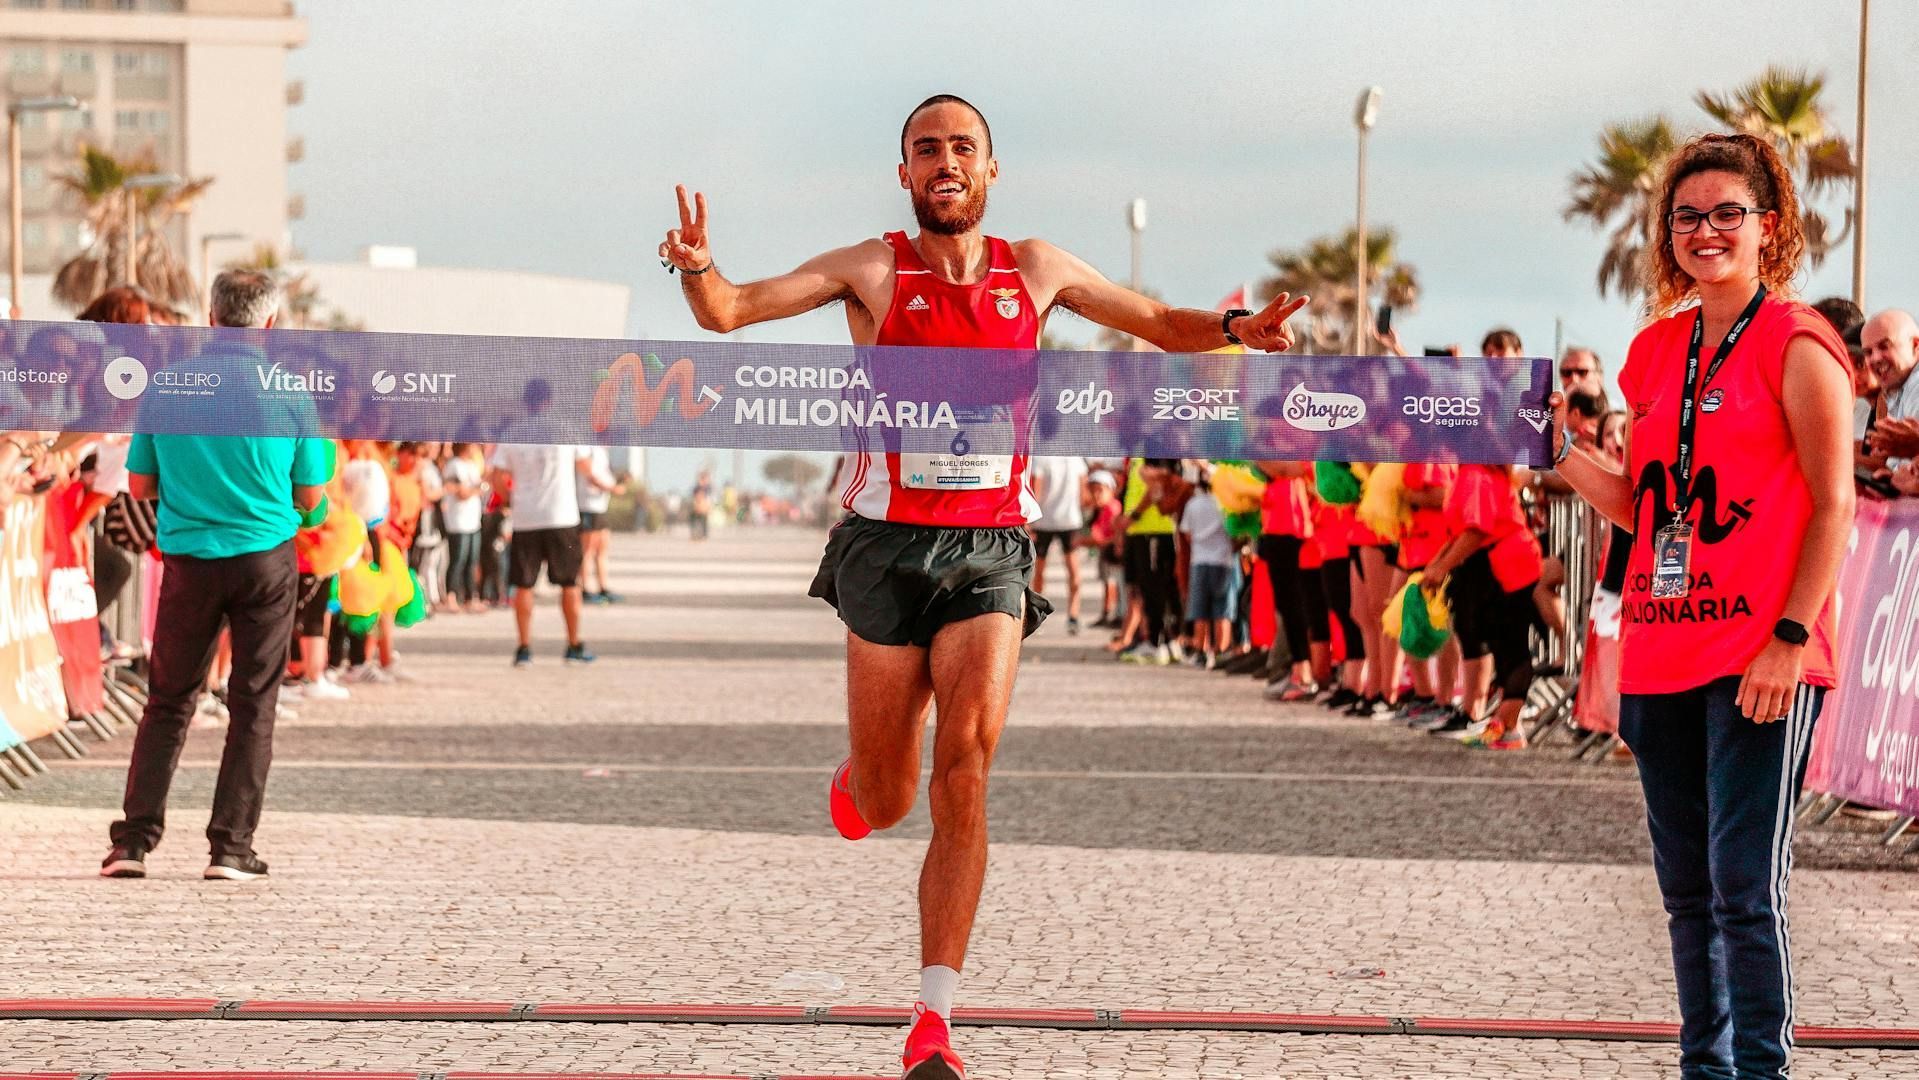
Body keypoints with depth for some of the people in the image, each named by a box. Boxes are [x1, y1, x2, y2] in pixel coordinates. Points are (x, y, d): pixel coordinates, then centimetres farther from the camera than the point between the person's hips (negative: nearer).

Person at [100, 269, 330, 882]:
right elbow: (309, 495, 1)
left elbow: (140, 485, 5)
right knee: (253, 705, 5)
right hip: (266, 556, -1)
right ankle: (231, 847, 3)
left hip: (190, 559, 2)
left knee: (167, 701, 10)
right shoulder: (288, 390, -5)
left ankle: (134, 840, 4)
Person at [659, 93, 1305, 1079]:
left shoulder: (1035, 269, 8)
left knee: (965, 767, -17)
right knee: (884, 804, 6)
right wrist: (697, 268, -28)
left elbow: (1159, 323, 19)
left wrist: (1231, 328, -3)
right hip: (889, 544, -1)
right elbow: (729, 311, -5)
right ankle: (856, 776, 48)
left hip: (990, 552, 1)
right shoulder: (873, 270, 1)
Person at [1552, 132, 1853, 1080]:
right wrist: (1555, 448, 6)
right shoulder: (1658, 350, 14)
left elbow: (1833, 506, -8)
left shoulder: (1795, 344, -5)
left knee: (1745, 884, -9)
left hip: (1759, 659, -7)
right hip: (1662, 654, 7)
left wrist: (1790, 638, -15)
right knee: (1687, 888, 12)